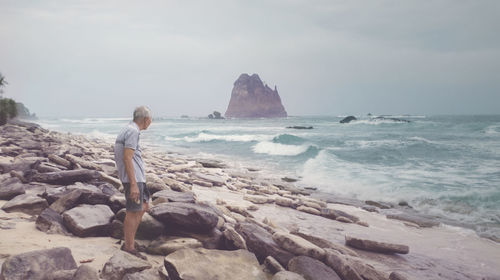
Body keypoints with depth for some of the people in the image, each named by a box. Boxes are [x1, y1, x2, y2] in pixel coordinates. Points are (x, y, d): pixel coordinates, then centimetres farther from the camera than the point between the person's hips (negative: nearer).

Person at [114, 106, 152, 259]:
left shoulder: (128, 130, 16)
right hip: (133, 177, -10)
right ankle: (129, 247, 5)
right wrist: (133, 184, -25)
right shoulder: (133, 132, -15)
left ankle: (130, 240, 22)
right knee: (133, 212, -3)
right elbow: (127, 158, -22)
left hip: (137, 177, 10)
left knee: (144, 206, 17)